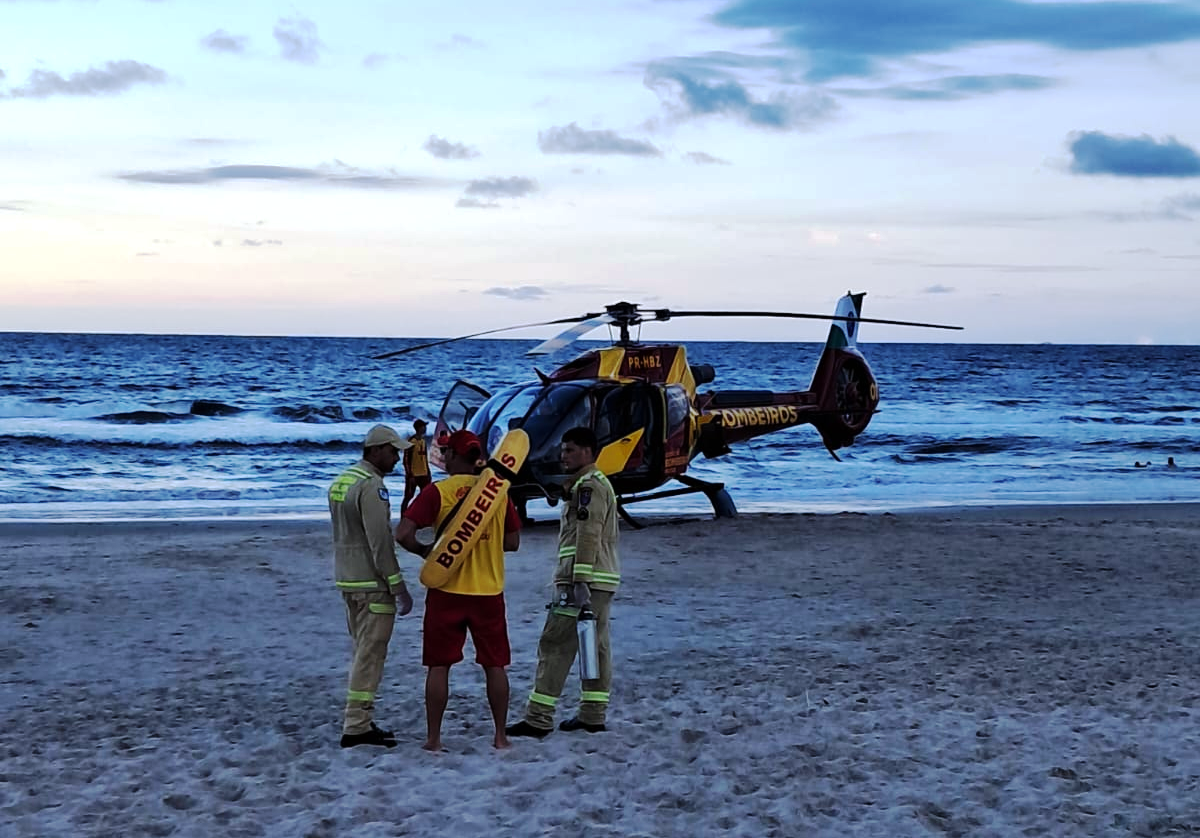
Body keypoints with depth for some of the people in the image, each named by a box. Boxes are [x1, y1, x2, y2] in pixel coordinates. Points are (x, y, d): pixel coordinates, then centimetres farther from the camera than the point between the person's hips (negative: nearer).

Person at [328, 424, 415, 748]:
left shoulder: (340, 482, 13)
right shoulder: (371, 485, -17)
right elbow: (380, 541, -21)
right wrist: (398, 587, -17)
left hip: (347, 579, 9)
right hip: (372, 582, -9)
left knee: (364, 651, 15)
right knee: (370, 653, -6)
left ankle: (360, 721, 19)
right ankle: (356, 726, -7)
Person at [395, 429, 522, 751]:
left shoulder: (437, 492, -8)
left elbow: (403, 534, -14)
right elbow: (512, 542, 8)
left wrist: (425, 551, 3)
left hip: (447, 591, -2)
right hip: (489, 591, 2)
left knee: (439, 666, 6)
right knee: (494, 665, 10)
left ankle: (433, 737, 9)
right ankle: (501, 735, 14)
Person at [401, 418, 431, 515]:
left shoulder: (423, 440, 11)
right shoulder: (411, 441, -12)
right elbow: (406, 460, -14)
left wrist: (428, 473, 15)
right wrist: (410, 475, -18)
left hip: (423, 474, 8)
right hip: (413, 475, -8)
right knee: (408, 497, -2)